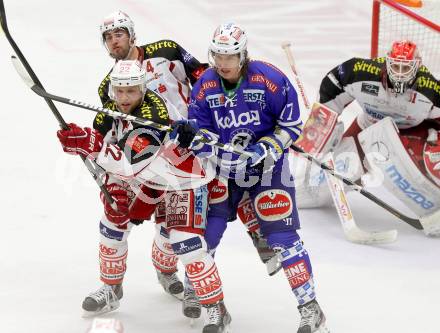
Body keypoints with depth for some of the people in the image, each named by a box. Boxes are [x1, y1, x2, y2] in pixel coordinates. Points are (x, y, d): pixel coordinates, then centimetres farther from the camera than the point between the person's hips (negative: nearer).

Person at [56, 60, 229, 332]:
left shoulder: (151, 118, -36)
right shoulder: (116, 108, -9)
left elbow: (130, 165, -44)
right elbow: (115, 140, 8)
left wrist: (91, 144, -49)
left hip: (186, 176, -9)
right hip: (150, 175, 9)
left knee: (186, 242, -22)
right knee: (113, 220, 10)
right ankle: (111, 289, 31)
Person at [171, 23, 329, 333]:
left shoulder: (270, 79, -17)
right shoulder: (205, 86, -6)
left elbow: (291, 125, -10)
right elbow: (203, 133, -3)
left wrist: (265, 149, -22)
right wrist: (190, 136, -26)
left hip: (267, 167, -4)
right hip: (223, 168, 4)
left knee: (282, 237, -10)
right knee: (202, 234, 0)